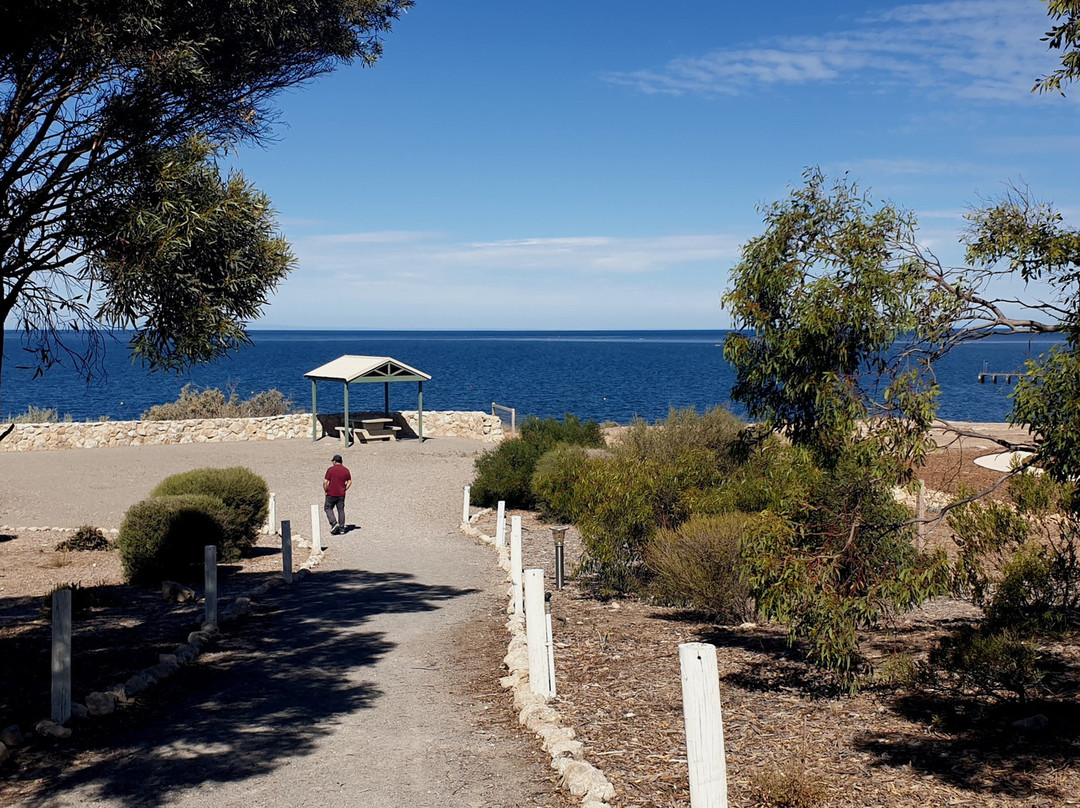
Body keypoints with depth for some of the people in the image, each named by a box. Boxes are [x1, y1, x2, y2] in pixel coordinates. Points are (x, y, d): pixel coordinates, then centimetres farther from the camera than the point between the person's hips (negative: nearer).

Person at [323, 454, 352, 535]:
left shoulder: (330, 469, -8)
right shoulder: (346, 470, 4)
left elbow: (325, 482, -11)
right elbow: (349, 482, 7)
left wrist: (326, 491, 3)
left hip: (331, 494, -4)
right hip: (341, 495, 4)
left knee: (328, 508, 11)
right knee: (341, 510, 9)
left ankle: (334, 523, -6)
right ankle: (341, 528, 10)